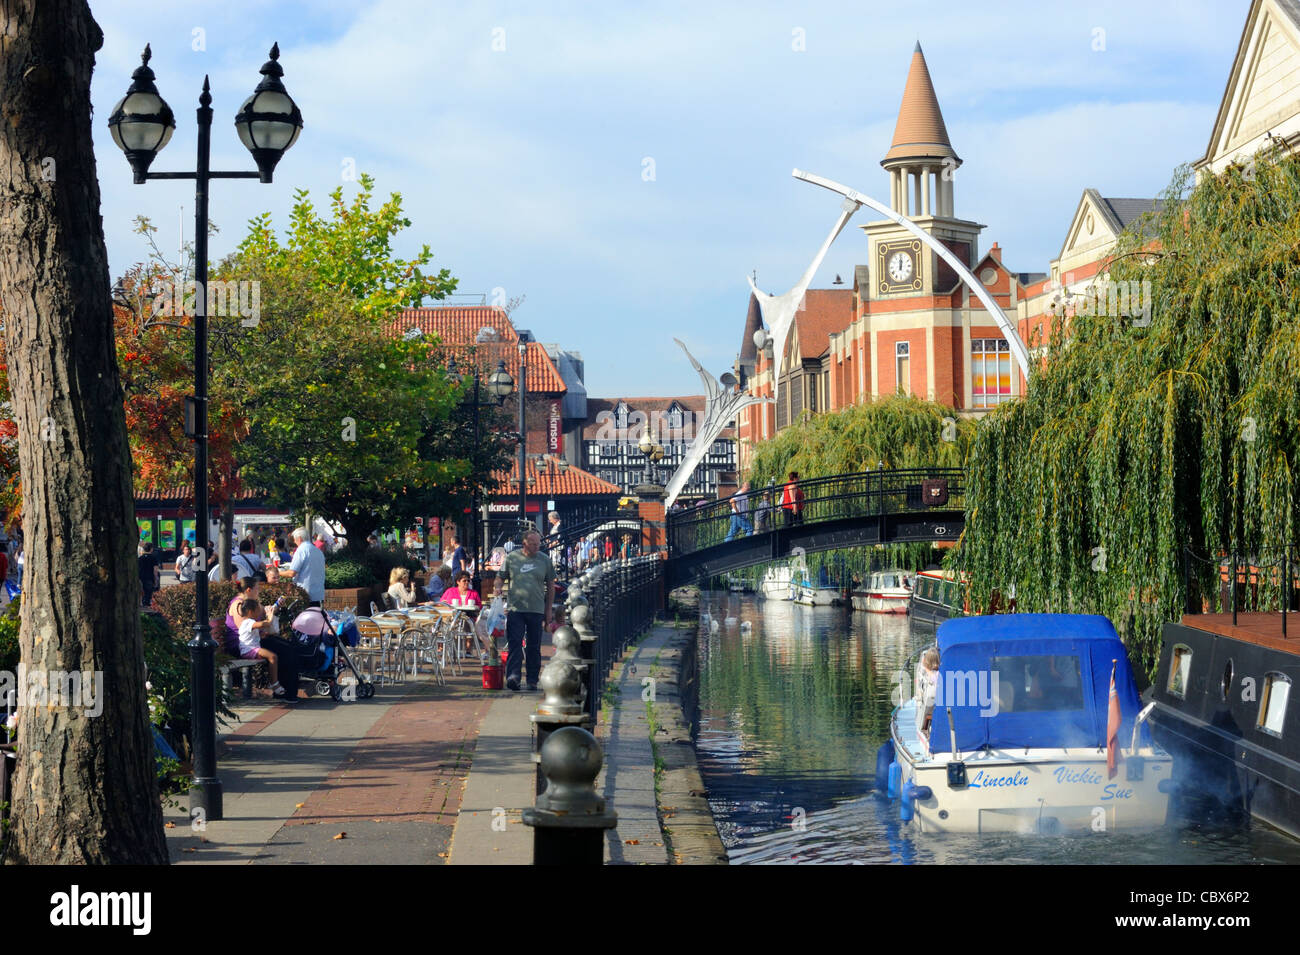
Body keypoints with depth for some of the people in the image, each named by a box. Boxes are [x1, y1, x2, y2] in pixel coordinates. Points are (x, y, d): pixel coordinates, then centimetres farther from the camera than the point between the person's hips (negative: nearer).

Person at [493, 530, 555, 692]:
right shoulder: (511, 557, 5)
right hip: (515, 609, -1)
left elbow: (551, 586, 13)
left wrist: (548, 610, 11)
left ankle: (532, 680, 13)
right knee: (514, 644, -12)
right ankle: (513, 675, -19)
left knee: (534, 647, 6)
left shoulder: (545, 560, 8)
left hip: (536, 610, 1)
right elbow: (501, 577, 13)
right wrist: (498, 587, -10)